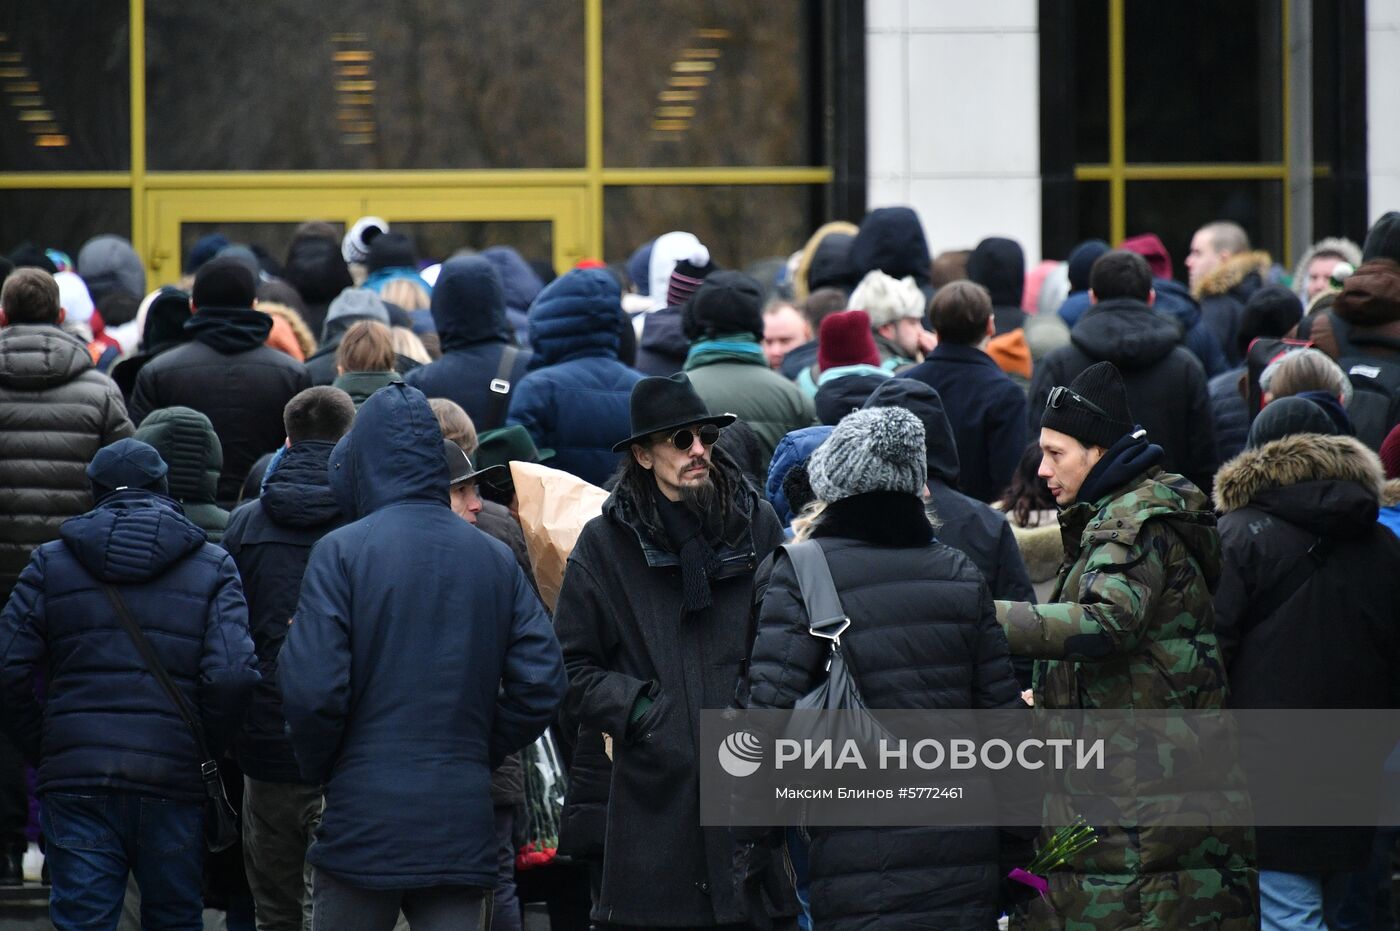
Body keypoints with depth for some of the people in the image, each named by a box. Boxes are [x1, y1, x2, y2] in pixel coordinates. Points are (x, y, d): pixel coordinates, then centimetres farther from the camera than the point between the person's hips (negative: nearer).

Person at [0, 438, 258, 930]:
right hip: (173, 780, 0)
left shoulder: (52, 563, 7)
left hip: (75, 779, 0)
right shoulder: (212, 567, 5)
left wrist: (42, 752, 11)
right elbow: (231, 676, -8)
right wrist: (205, 753, 6)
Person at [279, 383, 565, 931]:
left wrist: (318, 768, 6)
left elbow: (312, 691, -13)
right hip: (462, 824, 3)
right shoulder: (494, 558, 7)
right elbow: (542, 684, 4)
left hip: (363, 822, -3)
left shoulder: (341, 552, -7)